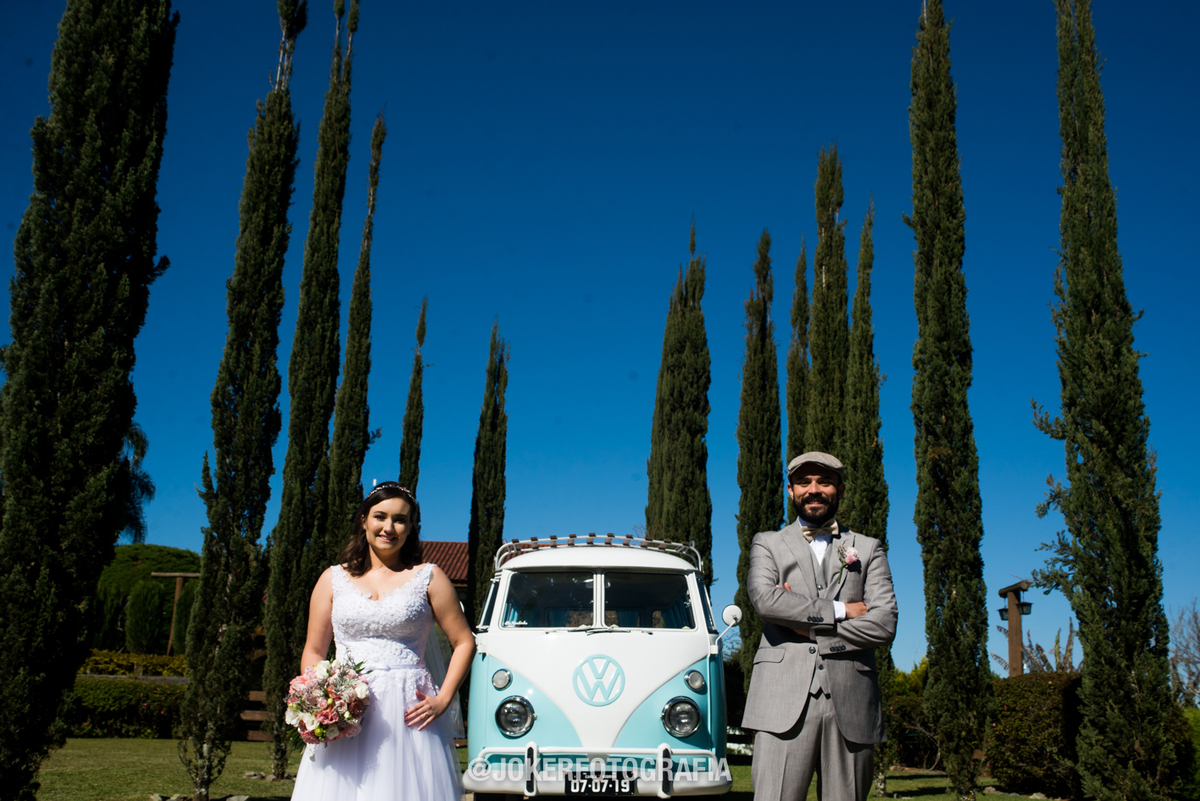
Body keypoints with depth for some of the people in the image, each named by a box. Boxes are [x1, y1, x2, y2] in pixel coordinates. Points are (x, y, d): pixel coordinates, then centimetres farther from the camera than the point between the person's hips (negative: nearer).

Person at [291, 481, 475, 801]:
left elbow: (465, 642, 7)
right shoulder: (334, 579, 13)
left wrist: (442, 700, -4)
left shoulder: (428, 577, 7)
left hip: (408, 712, -1)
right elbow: (314, 651, 14)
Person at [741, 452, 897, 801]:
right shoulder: (768, 544, 15)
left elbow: (884, 625, 2)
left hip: (850, 704, 2)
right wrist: (839, 610, -4)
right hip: (784, 702, -1)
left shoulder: (868, 550, 17)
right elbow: (765, 600, -6)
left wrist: (809, 628, -4)